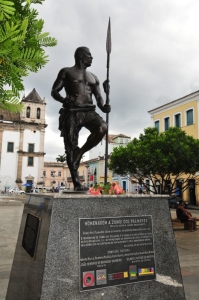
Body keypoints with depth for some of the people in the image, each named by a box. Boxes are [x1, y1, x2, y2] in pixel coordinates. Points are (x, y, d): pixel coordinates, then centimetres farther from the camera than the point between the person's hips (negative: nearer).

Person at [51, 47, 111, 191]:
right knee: (71, 148, -7)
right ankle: (76, 183, -1)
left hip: (89, 111, 3)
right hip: (71, 113, -3)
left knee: (102, 128, -28)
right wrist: (64, 100, -17)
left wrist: (104, 107, -5)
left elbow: (99, 97, 18)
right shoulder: (66, 72, 11)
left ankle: (80, 152, -7)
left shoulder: (93, 77, 24)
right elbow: (54, 91, 5)